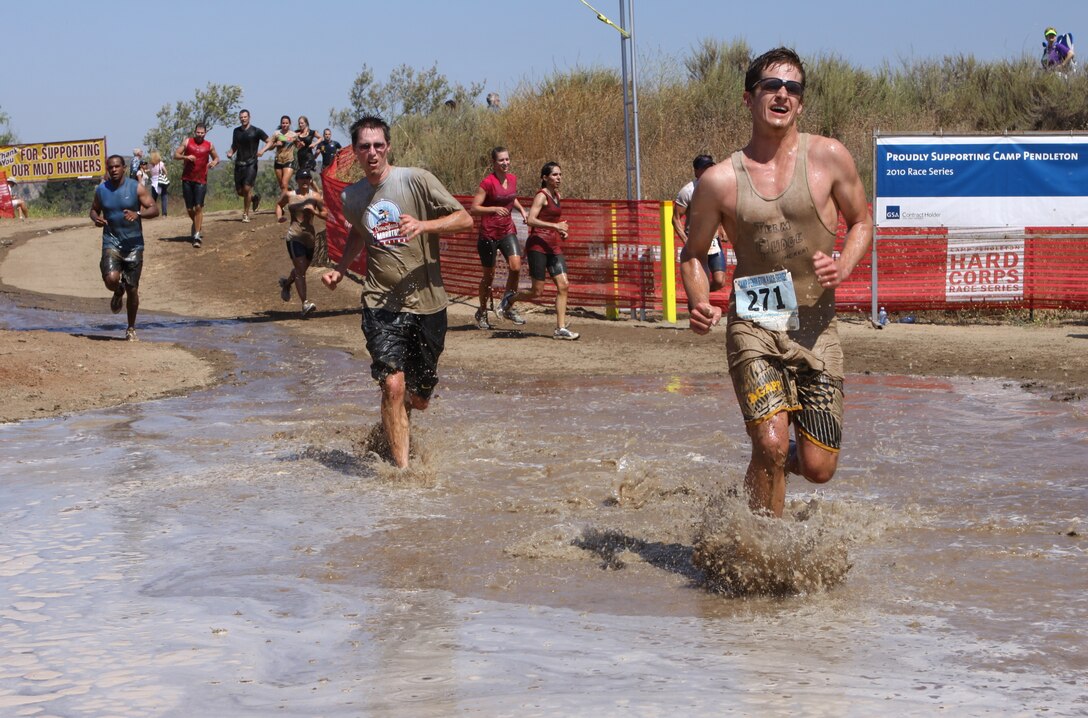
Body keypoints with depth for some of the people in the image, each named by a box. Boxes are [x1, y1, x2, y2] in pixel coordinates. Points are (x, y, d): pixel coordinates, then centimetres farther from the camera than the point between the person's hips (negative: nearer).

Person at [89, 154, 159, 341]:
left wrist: (138, 214, -27)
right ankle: (118, 292, 15)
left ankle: (131, 328, 22)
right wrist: (96, 218, -5)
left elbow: (154, 210, -7)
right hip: (111, 243, 1)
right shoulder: (101, 190, 4)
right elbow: (94, 209, 19)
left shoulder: (136, 188, -4)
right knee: (111, 279, -24)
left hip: (133, 244, -1)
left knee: (132, 289, 4)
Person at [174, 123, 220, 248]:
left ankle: (197, 235, -11)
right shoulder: (187, 142, 3)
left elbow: (216, 157, 19)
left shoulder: (209, 145, 6)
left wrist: (214, 162, -5)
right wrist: (186, 157, -17)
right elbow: (175, 155, 2)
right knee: (189, 208, 5)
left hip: (201, 180, -1)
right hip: (187, 180, 1)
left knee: (199, 207, -12)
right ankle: (196, 224, 35)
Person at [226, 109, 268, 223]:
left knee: (247, 188, -14)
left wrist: (263, 150, -18)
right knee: (239, 191, 2)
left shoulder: (256, 131, -2)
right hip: (239, 163, 5)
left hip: (251, 163, -5)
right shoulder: (236, 131, 11)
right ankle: (254, 197, 33)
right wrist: (231, 153, 3)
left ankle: (246, 214, -3)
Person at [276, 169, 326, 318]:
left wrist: (314, 211, -15)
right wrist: (280, 216, 1)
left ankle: (286, 283, 53)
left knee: (301, 270, 20)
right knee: (300, 271, -14)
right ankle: (305, 304, -19)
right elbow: (279, 205, 21)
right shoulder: (289, 195, 3)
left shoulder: (315, 196, 3)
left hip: (310, 237, 3)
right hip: (294, 237, -3)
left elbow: (325, 214, 3)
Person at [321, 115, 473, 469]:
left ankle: (392, 423, 46)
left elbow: (465, 219, -7)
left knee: (419, 398, 11)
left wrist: (423, 226, -21)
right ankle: (402, 468, -13)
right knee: (394, 385, -19)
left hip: (428, 304, -1)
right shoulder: (351, 197, 7)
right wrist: (340, 270, 17)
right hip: (382, 306, 1)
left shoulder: (416, 180, -5)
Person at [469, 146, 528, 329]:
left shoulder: (512, 179, 6)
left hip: (507, 231, 5)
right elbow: (474, 208, -17)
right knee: (489, 275, 4)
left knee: (515, 267, -14)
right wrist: (494, 209, -29)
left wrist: (522, 209, 10)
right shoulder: (488, 183, -14)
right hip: (489, 233, -5)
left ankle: (508, 308, 2)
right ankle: (482, 312, 25)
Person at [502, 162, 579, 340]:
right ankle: (509, 299, 22)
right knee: (537, 291, -6)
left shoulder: (556, 195, 16)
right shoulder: (541, 196, -9)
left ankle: (560, 329, -4)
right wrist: (555, 226, -25)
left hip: (554, 247, 8)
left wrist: (562, 231, 14)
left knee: (563, 286, -5)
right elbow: (531, 220, -21)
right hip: (538, 245, -8)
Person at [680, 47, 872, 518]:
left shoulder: (829, 158, 0)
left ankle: (771, 463, 38)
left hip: (816, 325, 1)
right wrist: (699, 304, -11)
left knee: (818, 468, 1)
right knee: (771, 443, -20)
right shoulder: (720, 180, -1)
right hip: (753, 324, -1)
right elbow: (693, 254, 9)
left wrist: (845, 265, -9)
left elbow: (861, 222, 12)